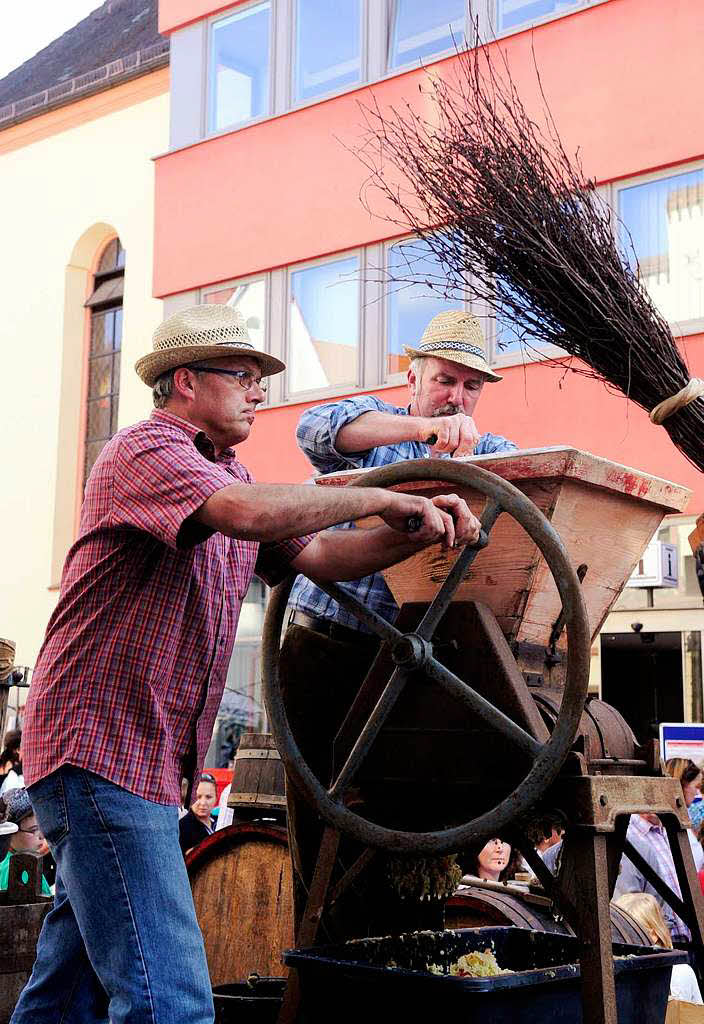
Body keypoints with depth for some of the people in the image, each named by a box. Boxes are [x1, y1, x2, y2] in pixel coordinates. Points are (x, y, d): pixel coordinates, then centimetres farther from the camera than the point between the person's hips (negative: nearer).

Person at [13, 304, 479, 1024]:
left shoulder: (224, 472, 20)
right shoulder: (146, 450, -11)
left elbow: (318, 554, 10)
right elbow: (252, 512, -31)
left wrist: (417, 534, -5)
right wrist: (378, 498, -19)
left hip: (148, 753, 10)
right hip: (100, 747, -10)